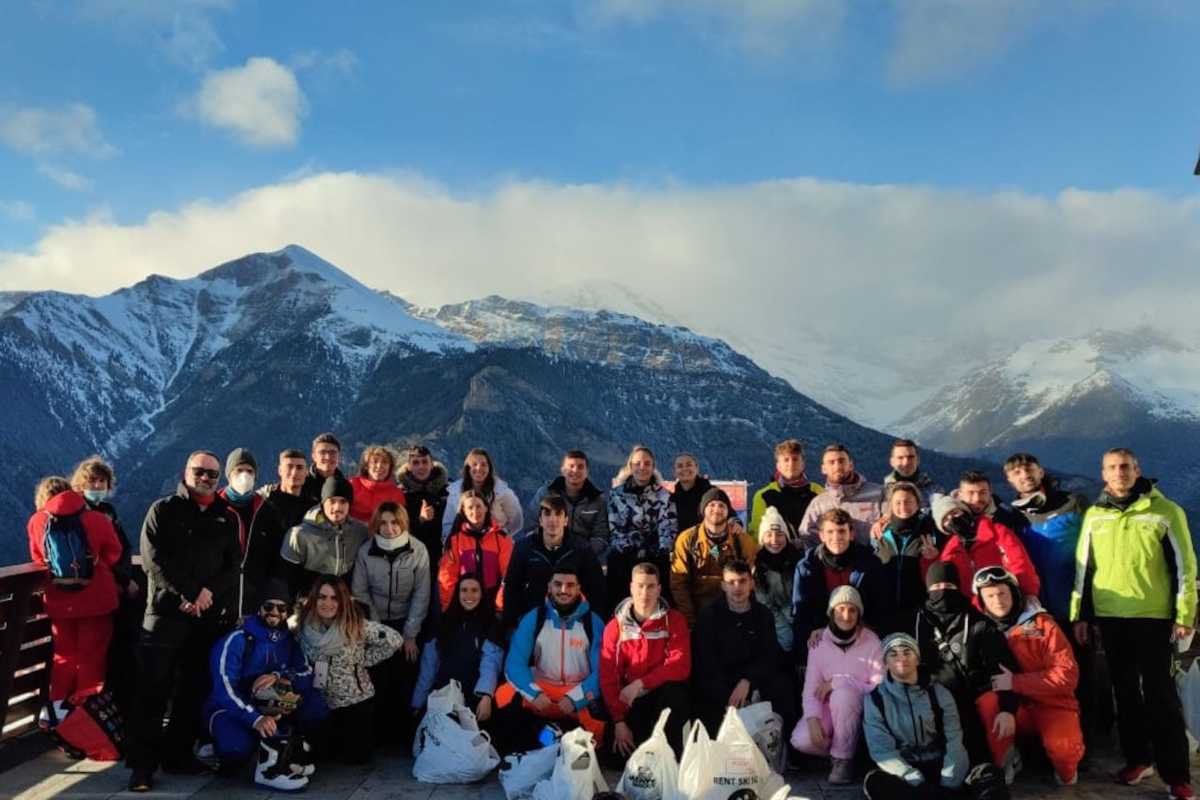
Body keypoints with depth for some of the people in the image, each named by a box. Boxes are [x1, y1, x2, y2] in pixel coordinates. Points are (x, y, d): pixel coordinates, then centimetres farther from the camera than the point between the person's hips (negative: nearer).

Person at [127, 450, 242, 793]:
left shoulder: (227, 518, 12)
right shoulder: (163, 510, 4)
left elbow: (233, 565, 6)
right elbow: (154, 559, -7)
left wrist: (209, 592, -12)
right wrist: (189, 594, -14)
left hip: (210, 615, 3)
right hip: (166, 609, -3)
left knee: (194, 688, 8)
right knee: (154, 690, -4)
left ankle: (178, 753, 18)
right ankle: (142, 762, 1)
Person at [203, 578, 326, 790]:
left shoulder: (289, 640, 4)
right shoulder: (237, 639, -14)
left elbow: (308, 675, -7)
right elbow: (224, 688, -25)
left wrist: (279, 676, -27)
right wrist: (255, 719, -39)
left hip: (271, 710, 6)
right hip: (232, 710, -6)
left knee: (317, 704, -19)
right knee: (236, 745, -39)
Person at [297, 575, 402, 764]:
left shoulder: (356, 625, -19)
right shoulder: (304, 628, -8)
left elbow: (395, 640, -18)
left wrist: (364, 660, -14)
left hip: (356, 701, -3)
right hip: (321, 704, 3)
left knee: (356, 756, 3)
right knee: (322, 754, 11)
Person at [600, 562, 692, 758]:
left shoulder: (674, 620, -2)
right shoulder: (615, 626, 2)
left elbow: (680, 666, -15)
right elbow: (608, 678, -1)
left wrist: (640, 683, -22)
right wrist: (619, 722, -10)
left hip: (666, 696, -1)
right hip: (631, 702, 1)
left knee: (675, 693, -35)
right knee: (621, 754, -21)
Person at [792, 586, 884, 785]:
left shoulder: (871, 641, -9)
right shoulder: (820, 641, -3)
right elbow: (811, 685, -7)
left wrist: (838, 682, -20)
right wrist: (813, 718, -24)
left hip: (859, 708, -2)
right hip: (827, 708, 2)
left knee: (842, 693, -36)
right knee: (801, 740, -26)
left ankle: (843, 758, -16)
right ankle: (838, 750, 7)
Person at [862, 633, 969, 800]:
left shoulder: (939, 693, 5)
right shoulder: (875, 698, -1)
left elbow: (954, 740, -4)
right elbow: (881, 750, -10)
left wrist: (948, 782, -21)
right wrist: (916, 781, -25)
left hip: (937, 765, 1)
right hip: (902, 772, -1)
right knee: (874, 782, -34)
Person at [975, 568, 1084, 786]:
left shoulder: (1041, 623, -6)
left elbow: (1067, 675, -15)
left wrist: (1015, 682, -23)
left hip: (1051, 704, -1)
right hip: (1014, 706, 2)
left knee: (1062, 745, -33)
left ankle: (1066, 770, 7)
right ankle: (1004, 762, -2)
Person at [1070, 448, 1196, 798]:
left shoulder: (1165, 511, -2)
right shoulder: (1094, 515, 7)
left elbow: (1183, 566, -3)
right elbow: (1084, 568, 10)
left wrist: (1184, 614, -8)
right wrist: (1080, 614, 7)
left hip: (1154, 616, -3)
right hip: (1110, 617, 4)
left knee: (1159, 694, -2)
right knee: (1126, 691, 11)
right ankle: (1137, 758, 23)